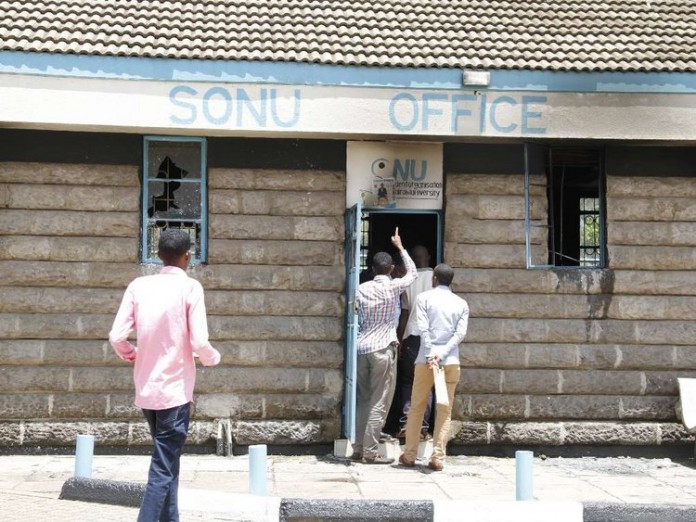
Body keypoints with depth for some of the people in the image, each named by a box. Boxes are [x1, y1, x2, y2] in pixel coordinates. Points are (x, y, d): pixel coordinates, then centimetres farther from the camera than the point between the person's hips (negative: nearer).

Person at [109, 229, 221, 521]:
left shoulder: (138, 286, 3)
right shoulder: (190, 288, -9)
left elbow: (116, 337, -3)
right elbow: (199, 343, -15)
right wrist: (213, 358, 7)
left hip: (146, 391, 5)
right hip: (175, 391, -5)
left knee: (166, 464, 20)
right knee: (163, 471, -4)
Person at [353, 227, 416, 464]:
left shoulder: (362, 289, 6)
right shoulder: (394, 287, -4)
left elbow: (358, 319, 11)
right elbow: (412, 272, 15)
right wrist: (400, 247, 25)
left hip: (362, 347, 5)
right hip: (383, 348, -5)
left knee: (364, 400, 12)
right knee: (379, 403, -3)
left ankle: (359, 448, 12)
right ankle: (370, 452, -5)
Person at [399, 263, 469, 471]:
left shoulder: (424, 298, 3)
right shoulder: (461, 303, 11)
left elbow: (423, 328, -9)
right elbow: (460, 333, -2)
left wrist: (431, 354, -12)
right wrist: (443, 354, -9)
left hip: (426, 359, -1)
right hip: (451, 361, 2)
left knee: (417, 407, 8)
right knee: (445, 410, 4)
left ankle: (409, 455, 12)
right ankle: (438, 457, -2)